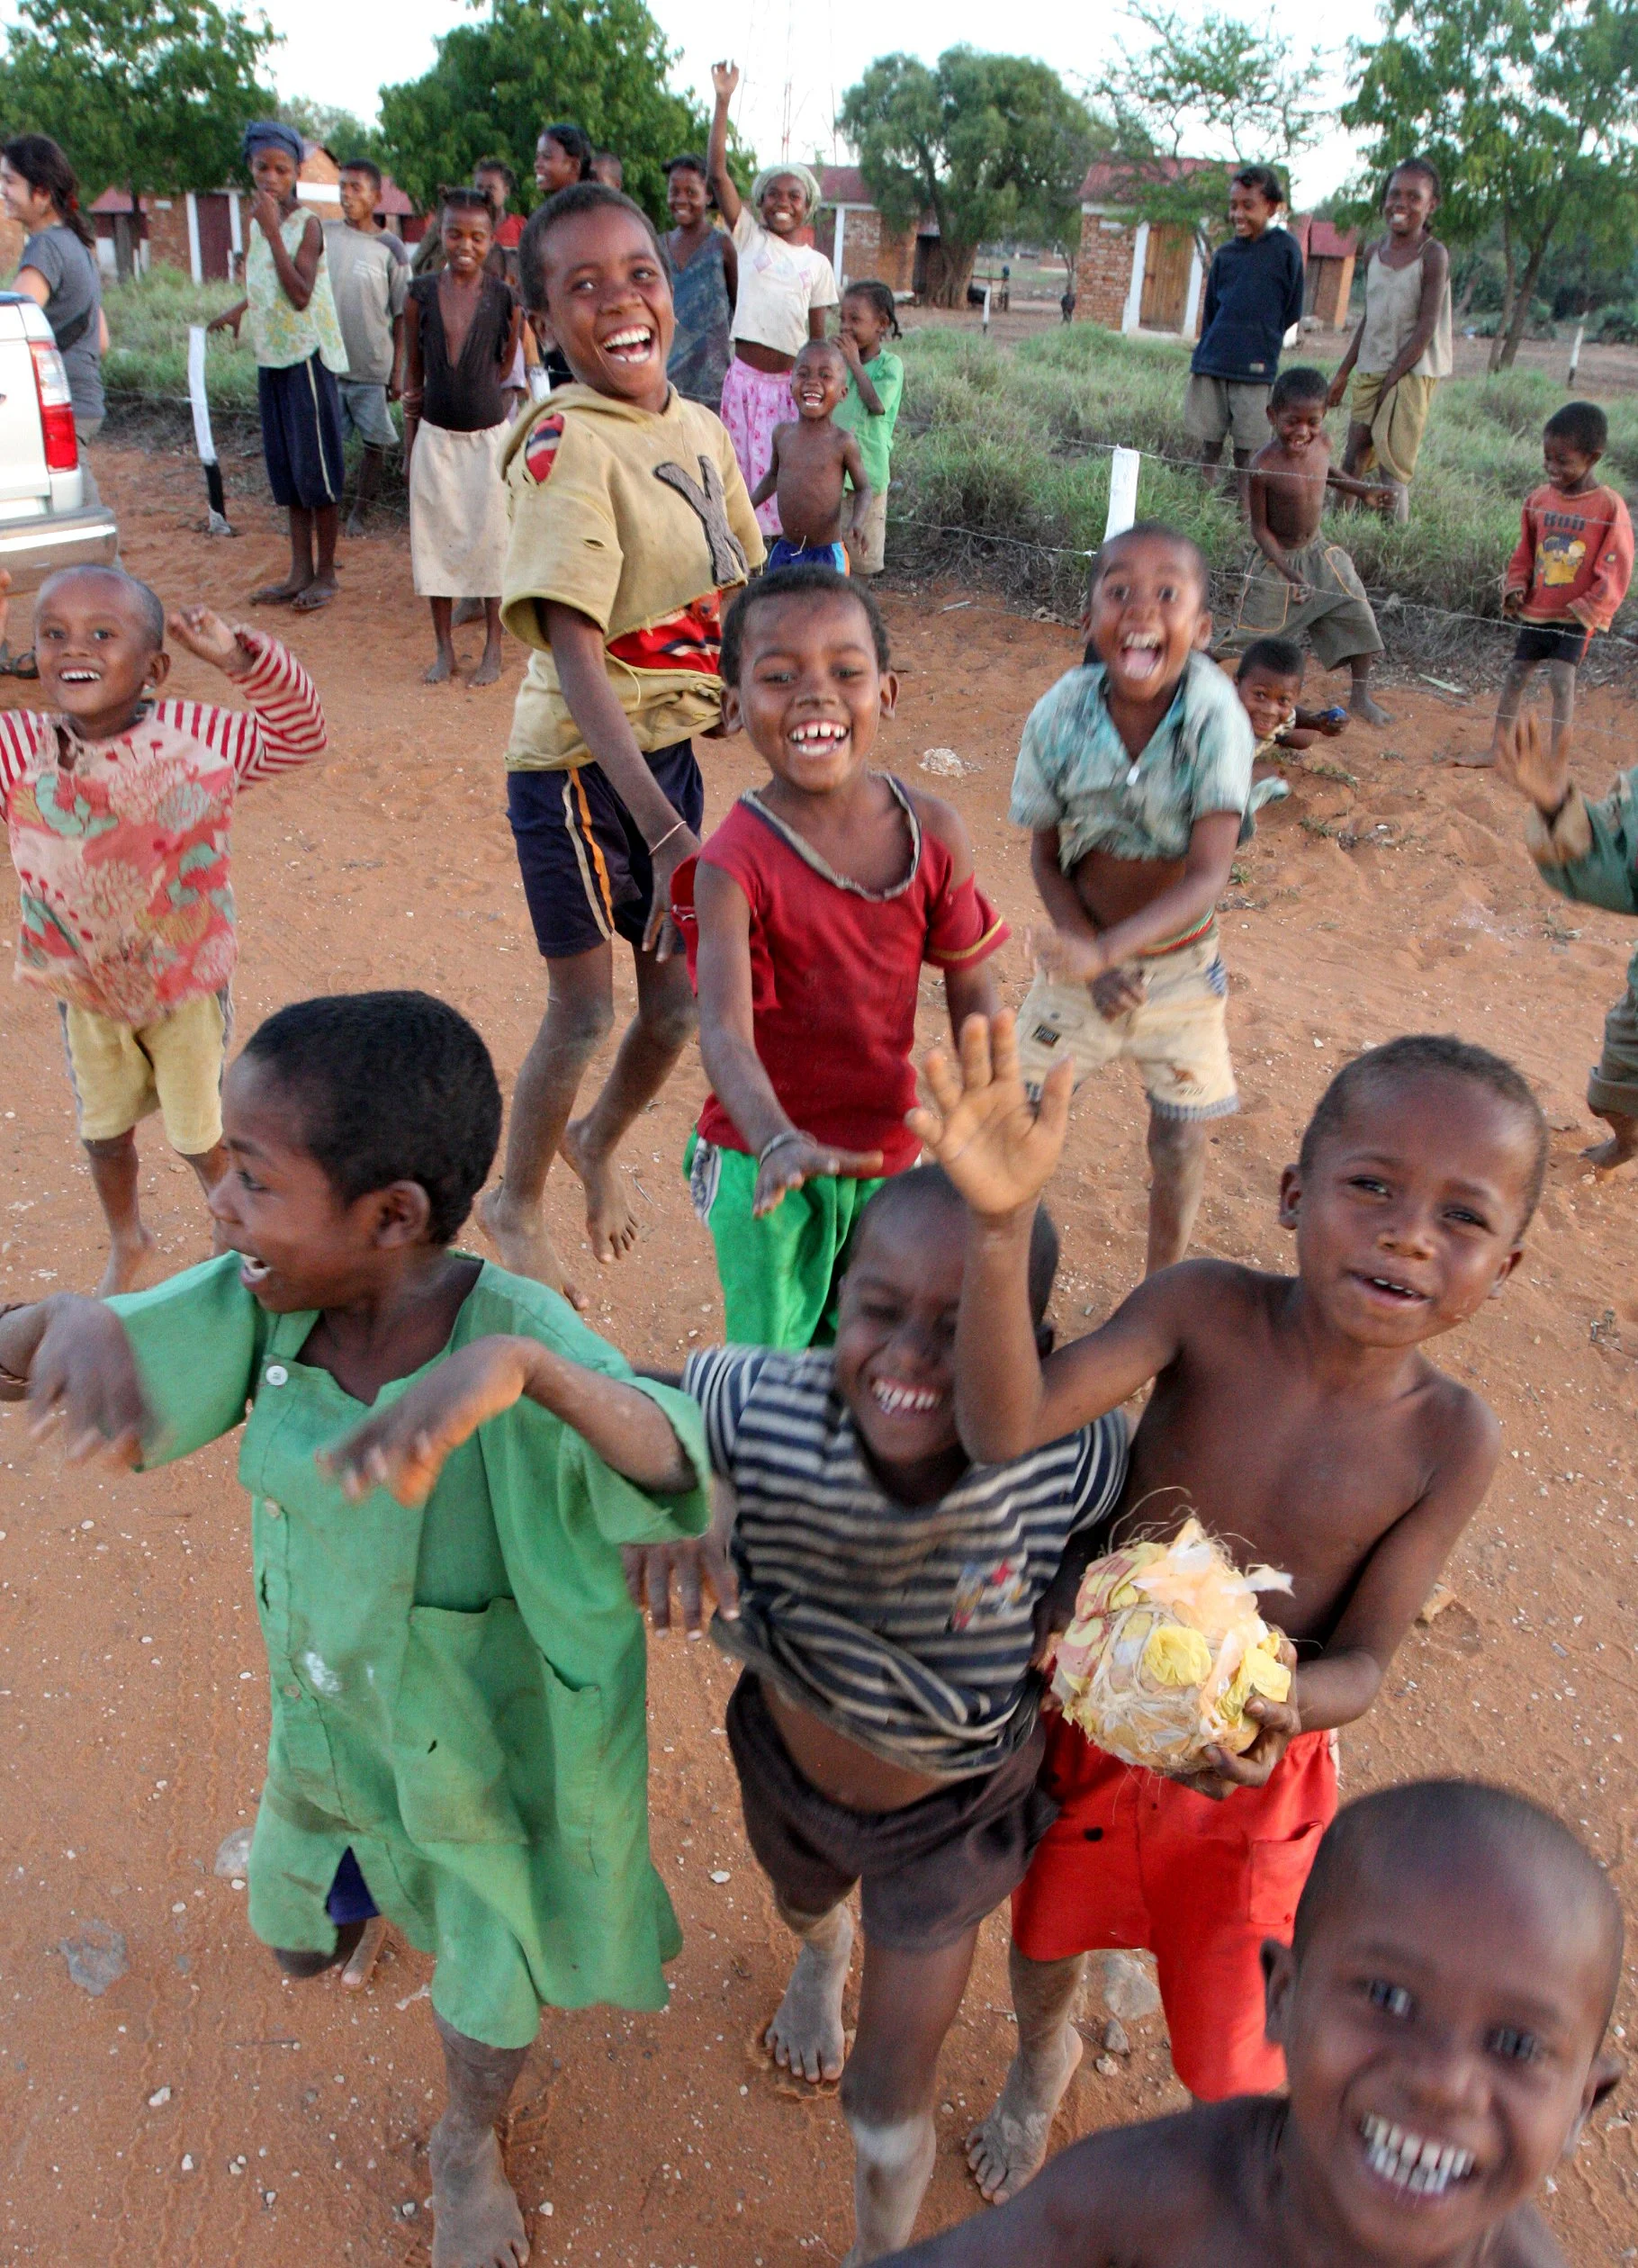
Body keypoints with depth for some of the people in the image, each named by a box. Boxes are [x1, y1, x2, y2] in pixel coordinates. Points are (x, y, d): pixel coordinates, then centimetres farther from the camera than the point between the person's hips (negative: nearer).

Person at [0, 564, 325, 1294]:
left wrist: (244, 659, -26)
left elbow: (299, 737, -10)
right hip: (84, 993, 2)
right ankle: (126, 1241, 50)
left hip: (186, 983, -2)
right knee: (104, 1132, 22)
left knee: (201, 1134, 15)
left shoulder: (200, 737, -18)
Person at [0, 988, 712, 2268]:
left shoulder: (512, 1327, -35)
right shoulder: (260, 1305, -20)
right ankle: (372, 1877, 67)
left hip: (490, 1753, -4)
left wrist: (521, 1367, -69)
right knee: (298, 1945, 32)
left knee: (492, 1990, 22)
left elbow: (675, 1470, -51)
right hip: (326, 1726, 5)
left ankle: (468, 2144, 55)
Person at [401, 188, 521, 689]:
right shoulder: (420, 294, -2)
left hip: (489, 435, -1)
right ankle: (444, 648, 19)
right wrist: (410, 439, 6)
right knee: (436, 539, 6)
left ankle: (493, 648, 18)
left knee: (492, 538, 4)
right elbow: (413, 370, 6)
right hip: (436, 436, 2)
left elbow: (507, 365, 8)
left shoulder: (505, 297, -6)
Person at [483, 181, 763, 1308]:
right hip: (578, 763, -6)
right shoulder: (567, 448, -20)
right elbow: (575, 653, -29)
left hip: (671, 749, 7)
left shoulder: (702, 429, 3)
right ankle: (517, 1203, 31)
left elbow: (742, 596, 15)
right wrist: (666, 830, -36)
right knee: (587, 1011, 4)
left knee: (681, 996, 14)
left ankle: (597, 1142, 45)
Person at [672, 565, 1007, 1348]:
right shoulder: (734, 865, -19)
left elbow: (972, 992, 3)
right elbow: (725, 1030, -30)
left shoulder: (933, 834, -8)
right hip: (764, 1164, -3)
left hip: (888, 1148, 4)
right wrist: (780, 1142, -48)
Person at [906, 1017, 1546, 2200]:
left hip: (1251, 1770, 0)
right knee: (1047, 1932, 28)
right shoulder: (1208, 1308, -26)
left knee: (1235, 2065, 15)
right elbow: (1006, 1427, -39)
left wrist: (1279, 1705, -38)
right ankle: (1044, 2055, 65)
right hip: (1085, 1709, 1)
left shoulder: (1453, 1440, -21)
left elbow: (1363, 1661, -15)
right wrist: (1001, 1224, -54)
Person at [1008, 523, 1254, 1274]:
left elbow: (1208, 875, -28)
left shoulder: (1215, 717, -24)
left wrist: (1109, 949, -42)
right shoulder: (1059, 717, -18)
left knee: (1180, 1145, 8)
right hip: (1082, 956, 1)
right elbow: (1046, 860, -7)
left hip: (1179, 964, -1)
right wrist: (1095, 968, -17)